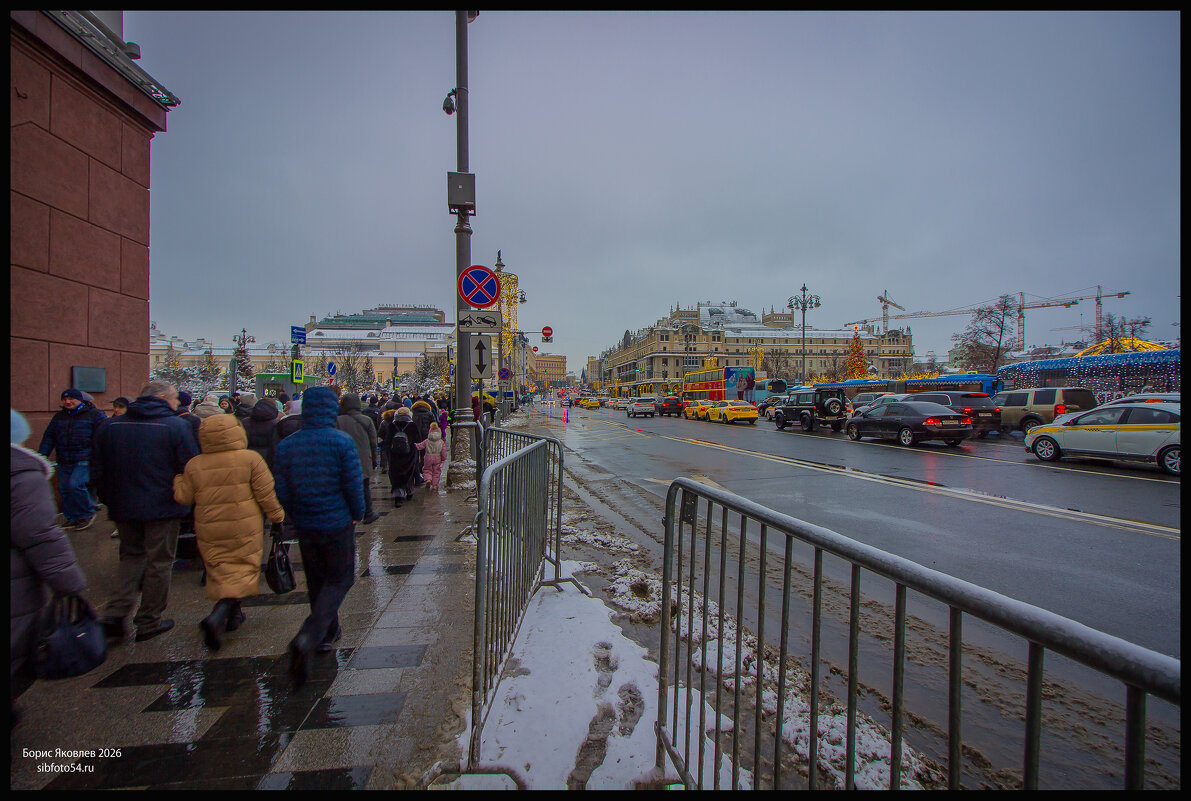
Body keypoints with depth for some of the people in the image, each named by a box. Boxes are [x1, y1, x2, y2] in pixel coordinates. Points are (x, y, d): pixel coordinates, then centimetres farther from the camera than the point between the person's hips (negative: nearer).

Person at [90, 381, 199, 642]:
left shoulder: (108, 426, 3)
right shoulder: (177, 426, -13)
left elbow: (98, 473, 9)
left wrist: (111, 501, 20)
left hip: (123, 508, 5)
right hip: (162, 508, -5)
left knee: (131, 555, 23)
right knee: (159, 562, 8)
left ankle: (116, 612, 11)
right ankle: (149, 622, 19)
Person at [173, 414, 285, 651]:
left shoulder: (194, 465, -1)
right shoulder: (251, 459, -11)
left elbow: (183, 498, 7)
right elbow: (266, 494, -10)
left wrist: (177, 479, 26)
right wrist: (277, 515, 4)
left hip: (209, 531, 4)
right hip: (245, 528, -4)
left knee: (220, 571, 17)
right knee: (242, 571, 4)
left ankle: (233, 615, 28)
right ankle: (217, 617, -13)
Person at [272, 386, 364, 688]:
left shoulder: (286, 445, -1)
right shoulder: (342, 442, -15)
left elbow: (281, 491, 2)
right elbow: (354, 484, -15)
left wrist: (296, 516, 18)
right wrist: (358, 513, 3)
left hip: (305, 526, 5)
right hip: (337, 524, -4)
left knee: (316, 581, 20)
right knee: (339, 581, 8)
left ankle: (328, 634, 36)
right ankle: (306, 638, -10)